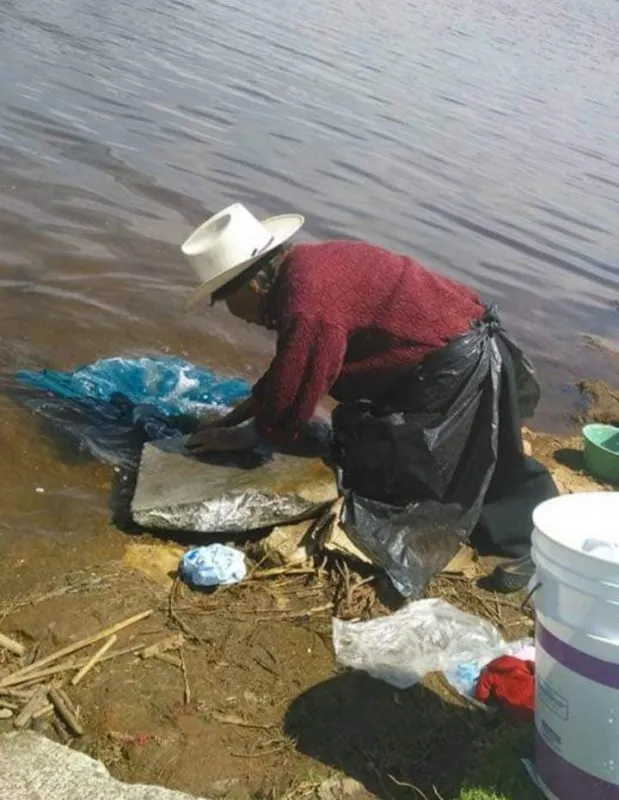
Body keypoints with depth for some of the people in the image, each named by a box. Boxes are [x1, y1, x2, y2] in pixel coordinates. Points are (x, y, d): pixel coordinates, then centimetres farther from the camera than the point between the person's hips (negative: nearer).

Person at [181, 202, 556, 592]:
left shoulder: (308, 305, -25)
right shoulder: (299, 269, 7)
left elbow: (289, 401, -17)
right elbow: (287, 372, 19)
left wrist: (235, 436, 0)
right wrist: (235, 415, 18)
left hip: (455, 364, -10)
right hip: (453, 347, 10)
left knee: (382, 473, -5)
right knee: (370, 451, 17)